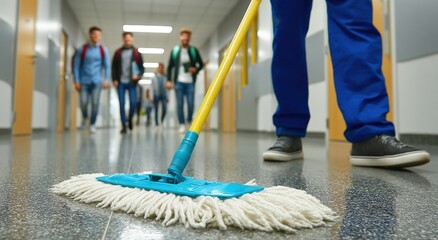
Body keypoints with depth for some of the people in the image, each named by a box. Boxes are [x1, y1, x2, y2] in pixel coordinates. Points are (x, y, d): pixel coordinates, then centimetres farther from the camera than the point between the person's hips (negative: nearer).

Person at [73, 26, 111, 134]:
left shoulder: (103, 50, 6)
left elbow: (107, 66, 5)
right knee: (83, 103, -5)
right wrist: (76, 81, -4)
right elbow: (76, 66, 2)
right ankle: (85, 117, 26)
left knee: (95, 104, -4)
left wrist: (106, 80, -5)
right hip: (84, 81, 0)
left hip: (97, 81, 0)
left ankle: (92, 124, 10)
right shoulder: (82, 49, 3)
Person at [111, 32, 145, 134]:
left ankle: (130, 119, 23)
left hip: (132, 82, -1)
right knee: (122, 104, -2)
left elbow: (142, 67, 7)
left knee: (133, 103, -5)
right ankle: (124, 125, 5)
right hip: (121, 82, 1)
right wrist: (114, 79, -1)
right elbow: (114, 67, 9)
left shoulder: (136, 52, 7)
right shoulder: (118, 52, 10)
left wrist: (138, 75, -11)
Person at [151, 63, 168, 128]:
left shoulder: (164, 77, 7)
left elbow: (166, 87, 12)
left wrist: (167, 97, 12)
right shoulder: (154, 77, 3)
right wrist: (152, 97, -2)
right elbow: (152, 88, 3)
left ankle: (162, 121, 16)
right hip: (156, 95, -1)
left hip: (163, 95, 2)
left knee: (164, 109, -7)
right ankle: (157, 123, 13)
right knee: (156, 110, 4)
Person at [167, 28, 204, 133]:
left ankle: (189, 121, 19)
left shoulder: (194, 50, 6)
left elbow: (201, 64, 13)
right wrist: (169, 80, 0)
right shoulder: (175, 51, 6)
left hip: (190, 82, 0)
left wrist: (196, 69, -9)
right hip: (179, 81, 0)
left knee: (191, 103, -4)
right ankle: (182, 124, 7)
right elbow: (170, 67, 8)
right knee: (179, 104, -1)